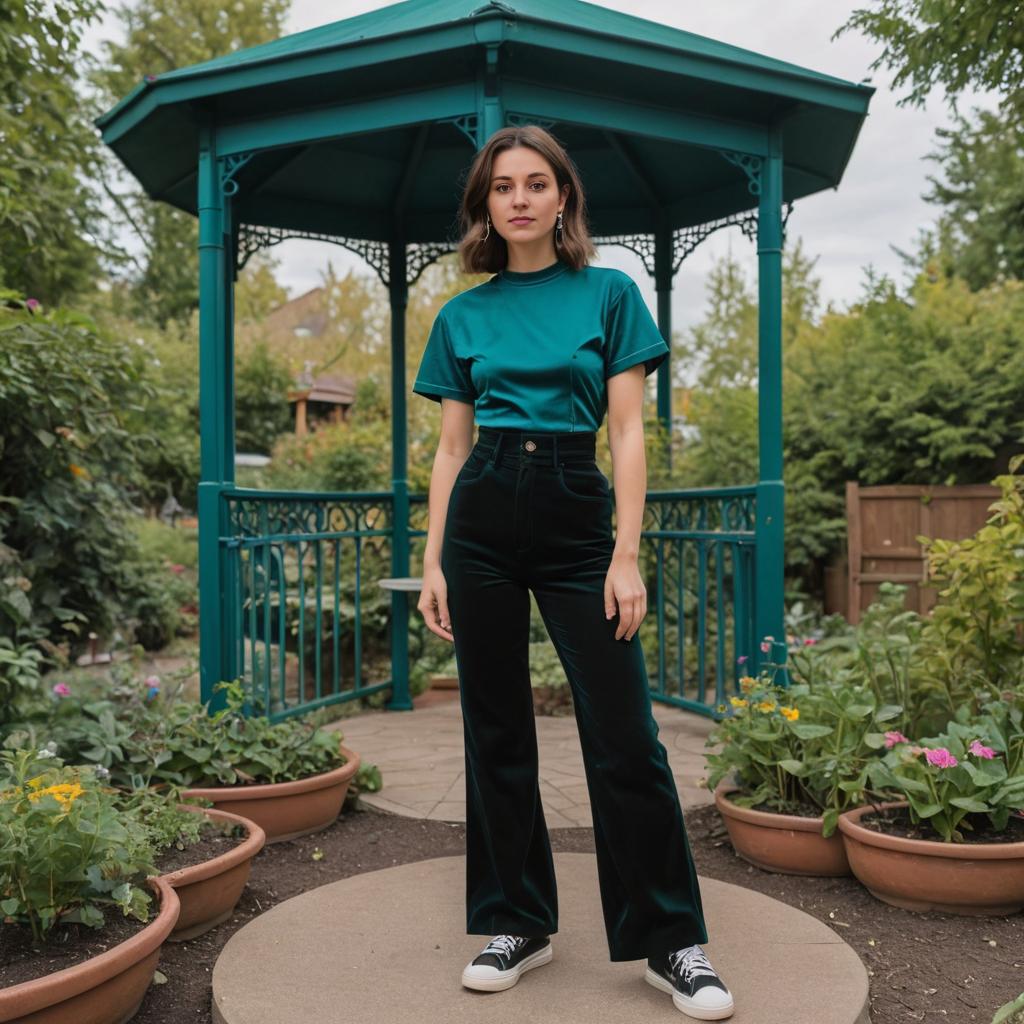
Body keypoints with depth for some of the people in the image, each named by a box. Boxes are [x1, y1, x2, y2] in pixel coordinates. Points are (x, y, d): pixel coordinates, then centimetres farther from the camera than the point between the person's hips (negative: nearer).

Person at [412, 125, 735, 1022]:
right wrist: (433, 561, 3)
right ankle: (518, 924, 23)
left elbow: (628, 433, -2)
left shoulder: (609, 294, 4)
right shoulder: (462, 316, 10)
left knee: (624, 735, -3)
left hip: (577, 513, -2)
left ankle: (670, 941, 12)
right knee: (497, 733, 7)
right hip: (481, 518, 3)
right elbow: (451, 448, 10)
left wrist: (626, 557, -10)